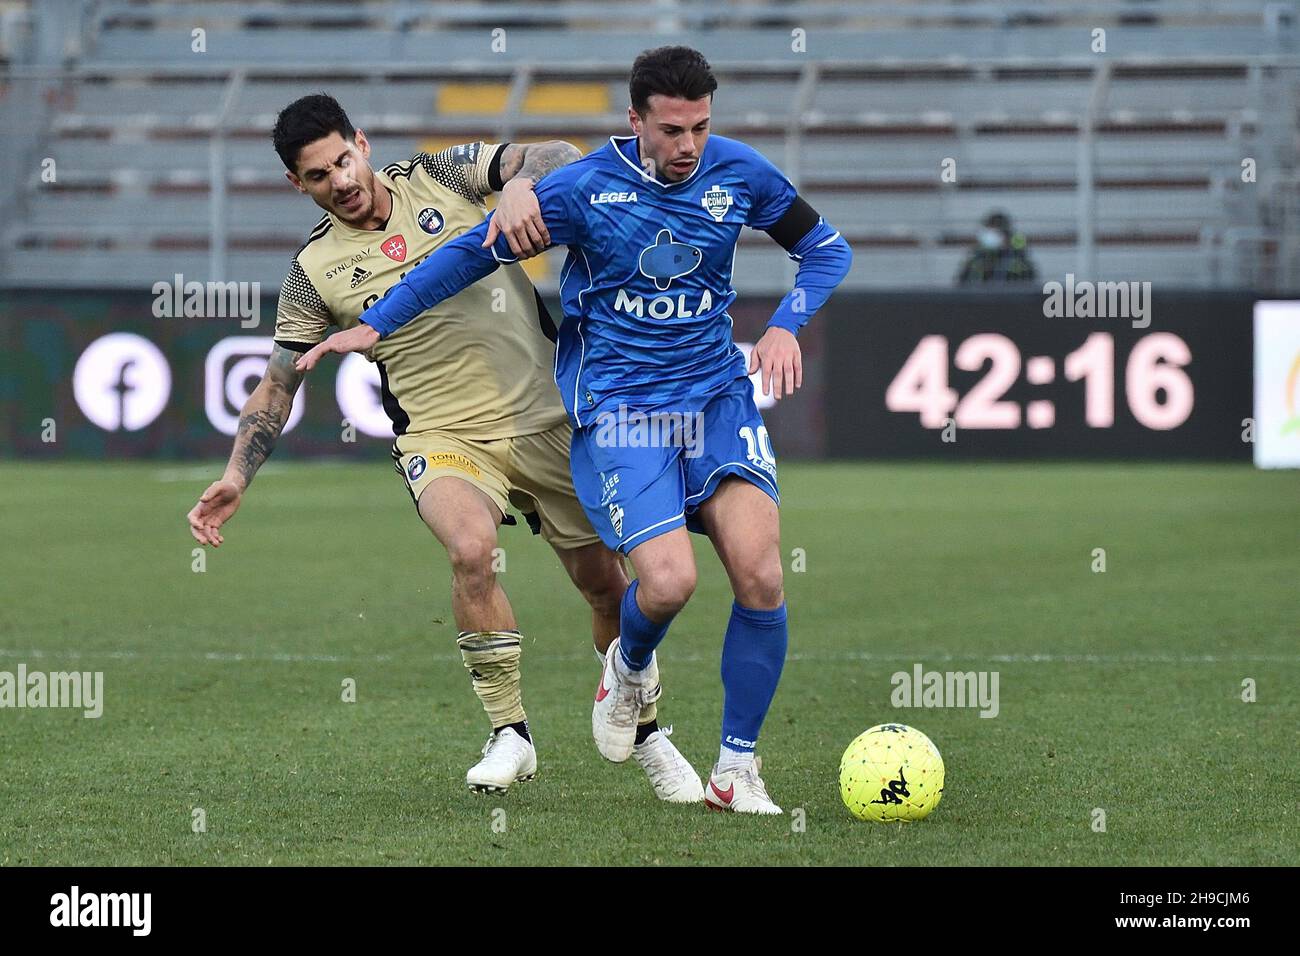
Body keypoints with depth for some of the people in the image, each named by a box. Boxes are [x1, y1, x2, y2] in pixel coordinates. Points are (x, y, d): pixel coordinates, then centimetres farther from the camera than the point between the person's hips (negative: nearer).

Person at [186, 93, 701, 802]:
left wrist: (519, 184, -31)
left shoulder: (442, 177, 0)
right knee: (471, 548, -32)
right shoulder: (315, 271, -1)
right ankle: (509, 736, -16)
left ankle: (647, 736, 31)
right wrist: (236, 478, -7)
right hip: (442, 438, -2)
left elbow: (555, 157, -8)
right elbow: (277, 384, 5)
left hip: (546, 417, 2)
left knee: (605, 582, 6)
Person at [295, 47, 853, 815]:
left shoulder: (738, 173, -1)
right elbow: (475, 253, 2)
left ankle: (736, 768, -1)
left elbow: (827, 249, 13)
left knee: (761, 575, -16)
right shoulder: (585, 188, -9)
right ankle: (630, 669, 17)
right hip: (620, 406, -3)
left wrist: (786, 327, -4)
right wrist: (376, 324, 4)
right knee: (670, 580, -21)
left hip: (718, 397, 3)